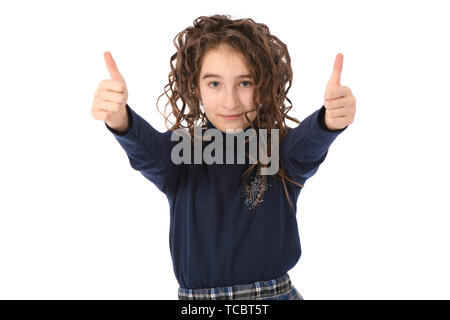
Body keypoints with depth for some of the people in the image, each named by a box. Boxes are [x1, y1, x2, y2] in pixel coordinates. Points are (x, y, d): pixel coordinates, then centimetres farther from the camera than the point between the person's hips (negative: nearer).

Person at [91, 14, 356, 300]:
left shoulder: (283, 150, -8)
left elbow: (310, 141, -28)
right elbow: (146, 150, -26)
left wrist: (330, 121, -51)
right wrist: (120, 120, -48)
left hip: (277, 291, 0)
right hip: (195, 296, 0)